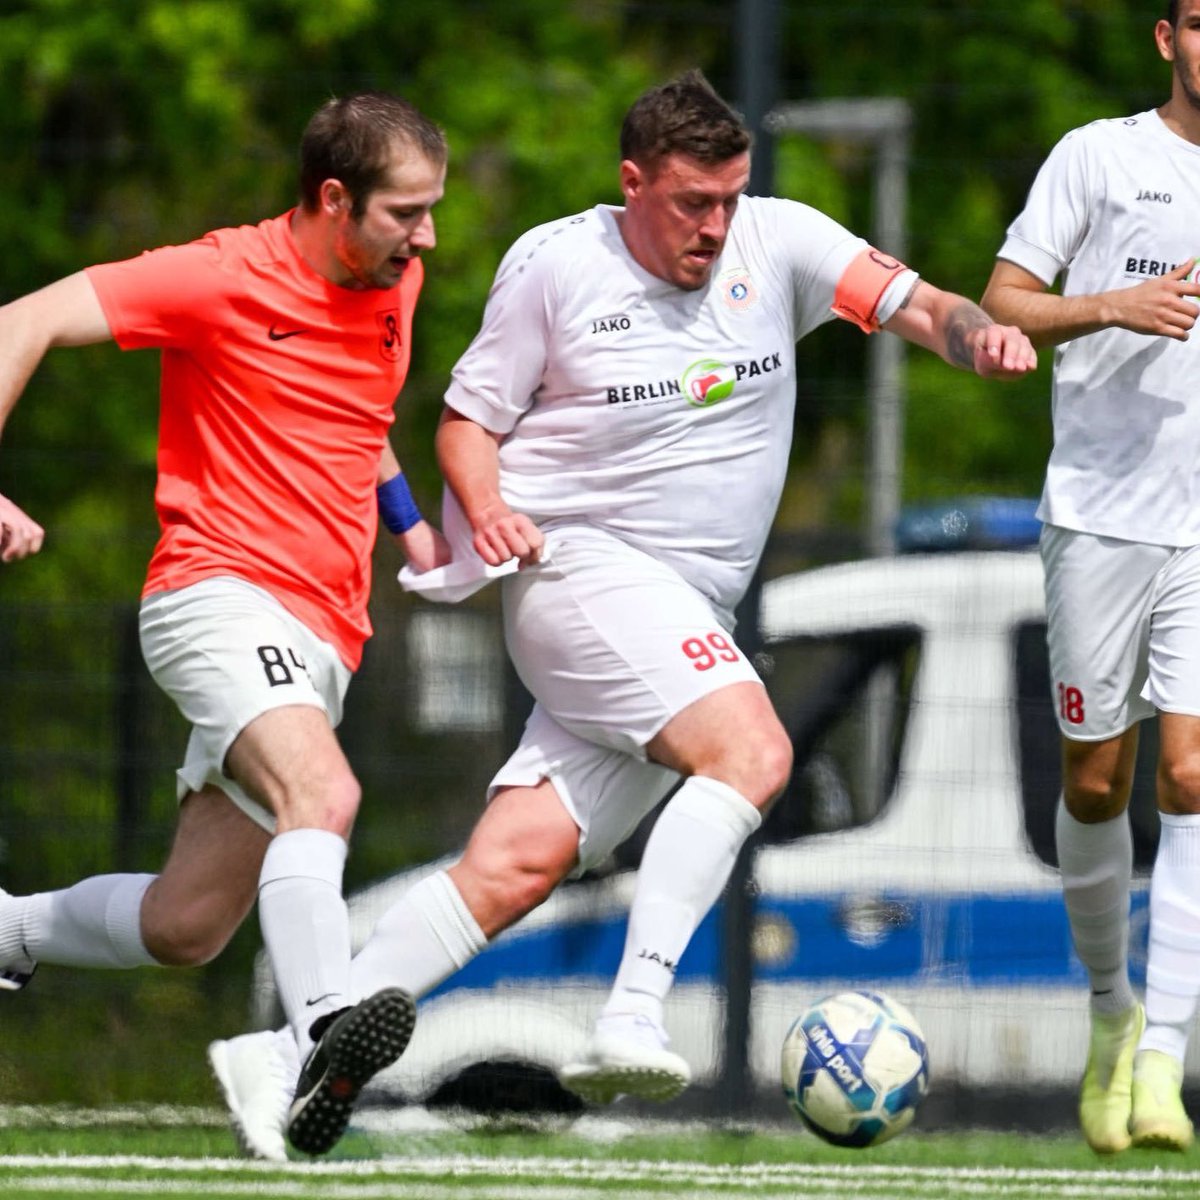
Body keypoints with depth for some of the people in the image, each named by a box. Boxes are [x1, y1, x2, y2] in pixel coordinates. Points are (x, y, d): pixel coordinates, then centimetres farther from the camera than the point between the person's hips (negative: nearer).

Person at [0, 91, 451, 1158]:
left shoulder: (392, 286, 13)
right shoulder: (224, 280, -9)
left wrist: (403, 513, 26)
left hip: (318, 644, 8)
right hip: (220, 595, -8)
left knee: (187, 929, 8)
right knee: (322, 793, -35)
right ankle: (323, 1045, -49)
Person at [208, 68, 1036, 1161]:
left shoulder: (777, 242, 6)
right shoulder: (554, 265, -3)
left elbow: (911, 303, -1)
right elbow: (468, 418, 4)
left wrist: (975, 334, -23)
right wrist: (487, 509, -16)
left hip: (687, 627, 5)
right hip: (579, 569, -5)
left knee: (518, 865, -5)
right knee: (752, 751, -28)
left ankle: (294, 1050, -2)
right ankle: (632, 1021, -34)